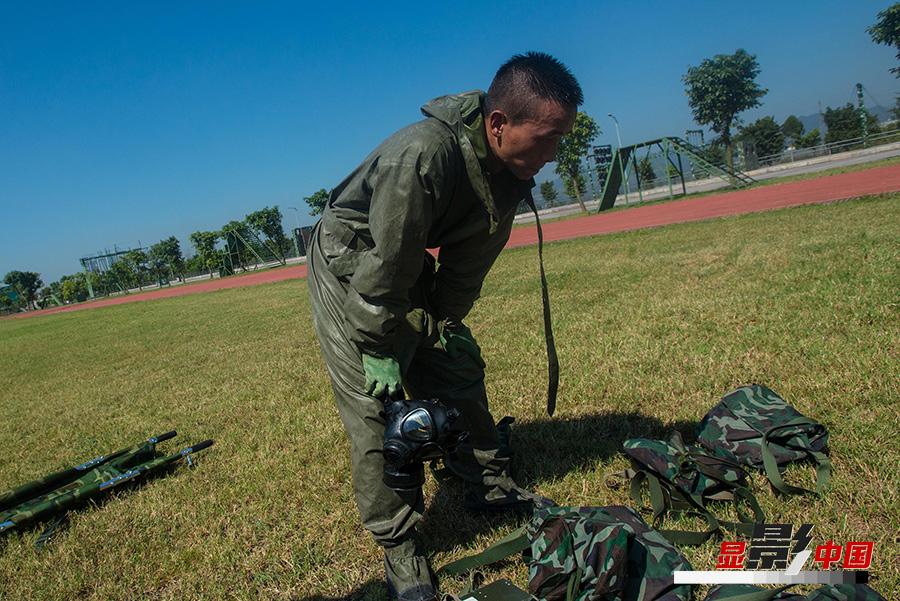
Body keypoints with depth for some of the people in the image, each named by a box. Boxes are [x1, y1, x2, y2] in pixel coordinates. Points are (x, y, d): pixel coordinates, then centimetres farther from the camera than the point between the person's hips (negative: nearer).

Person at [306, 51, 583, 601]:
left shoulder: (511, 170, -12)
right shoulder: (423, 155, -38)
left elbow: (468, 261, -1)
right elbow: (385, 262, -32)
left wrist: (447, 323, 3)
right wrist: (379, 351, -22)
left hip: (407, 265, 7)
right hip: (349, 270, -7)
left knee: (458, 373, 10)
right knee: (375, 407, -8)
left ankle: (492, 487, 29)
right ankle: (397, 543, 6)